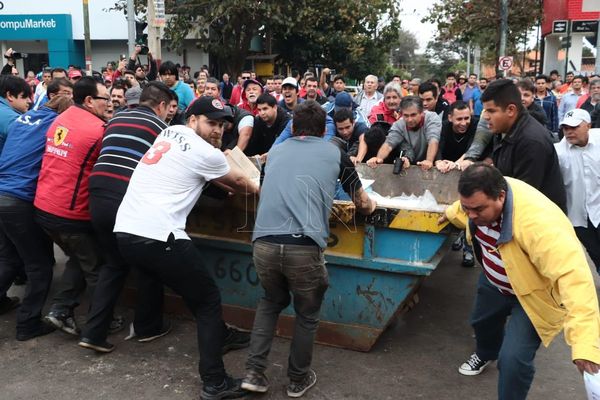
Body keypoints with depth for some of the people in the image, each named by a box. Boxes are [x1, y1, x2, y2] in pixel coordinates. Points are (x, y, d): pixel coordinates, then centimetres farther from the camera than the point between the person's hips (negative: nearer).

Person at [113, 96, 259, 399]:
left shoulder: (170, 132, 19)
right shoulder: (205, 153, -1)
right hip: (157, 237, -8)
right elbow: (238, 182, 18)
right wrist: (258, 190, 36)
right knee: (208, 301, 3)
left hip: (124, 231, 8)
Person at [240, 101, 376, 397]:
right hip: (304, 247, -3)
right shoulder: (335, 154, 15)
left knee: (271, 301, 30)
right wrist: (369, 206, 50)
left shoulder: (276, 151, 23)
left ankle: (254, 373, 24)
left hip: (263, 243, 3)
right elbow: (362, 203, 26)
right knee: (307, 314, 22)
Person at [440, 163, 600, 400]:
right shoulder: (482, 196, -22)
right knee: (483, 320, 30)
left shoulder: (538, 221, -45)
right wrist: (451, 214, 28)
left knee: (513, 359, -16)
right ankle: (486, 354, 65)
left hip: (534, 293, -7)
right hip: (495, 280, 7)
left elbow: (573, 276, -52)